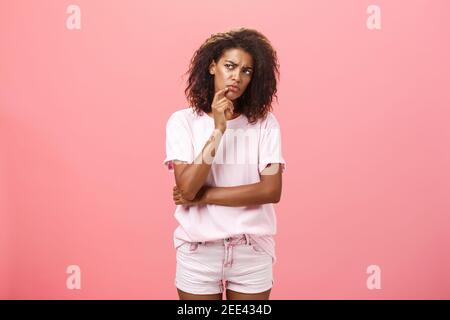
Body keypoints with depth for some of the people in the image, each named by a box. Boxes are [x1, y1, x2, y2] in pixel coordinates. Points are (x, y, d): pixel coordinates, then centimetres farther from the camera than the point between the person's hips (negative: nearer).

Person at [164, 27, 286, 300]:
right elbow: (187, 187, -15)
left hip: (253, 251, 1)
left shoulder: (265, 123, -3)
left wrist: (204, 196, -13)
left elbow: (272, 190, -11)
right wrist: (218, 131, -20)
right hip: (199, 252, 0)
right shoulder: (183, 121, -5)